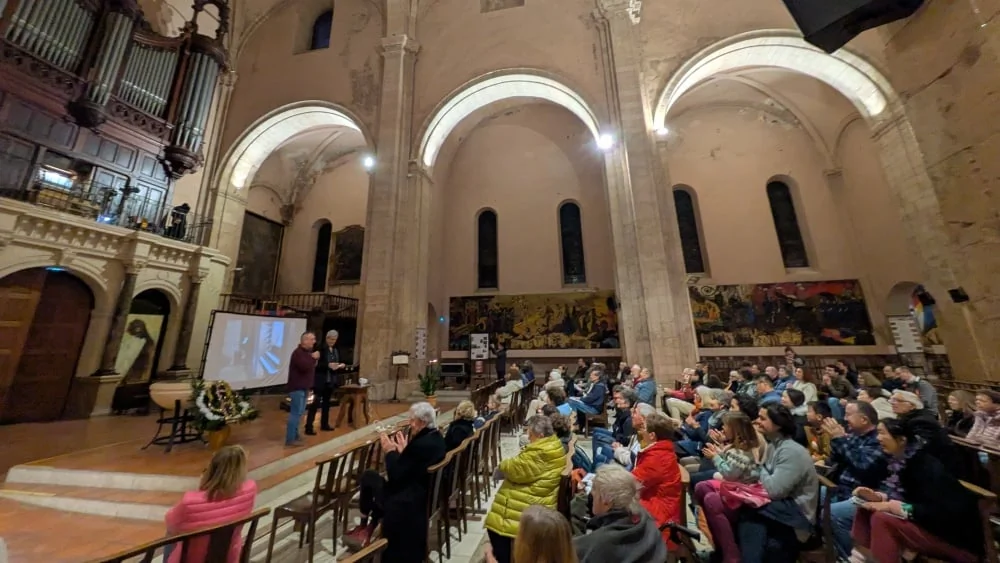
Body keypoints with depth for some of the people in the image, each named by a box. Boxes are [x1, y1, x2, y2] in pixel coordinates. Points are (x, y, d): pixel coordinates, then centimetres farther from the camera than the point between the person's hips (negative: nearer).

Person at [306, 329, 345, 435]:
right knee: (316, 403, -4)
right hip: (321, 381, -7)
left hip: (331, 381, 7)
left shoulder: (335, 350, 10)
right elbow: (316, 364, -17)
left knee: (326, 402, 16)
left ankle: (324, 424, 26)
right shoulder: (320, 349, -12)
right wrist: (328, 365, -28)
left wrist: (341, 366, -5)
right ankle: (309, 427, 4)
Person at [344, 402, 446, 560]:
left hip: (405, 502, -8)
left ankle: (365, 525, 26)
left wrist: (391, 451, -10)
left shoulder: (420, 444, -30)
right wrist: (403, 450, 3)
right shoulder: (436, 437, -2)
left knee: (368, 476, 7)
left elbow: (395, 476, -21)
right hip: (424, 492, 8)